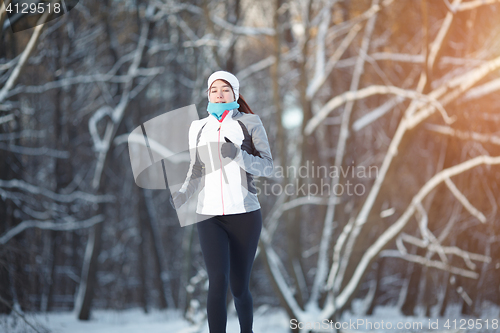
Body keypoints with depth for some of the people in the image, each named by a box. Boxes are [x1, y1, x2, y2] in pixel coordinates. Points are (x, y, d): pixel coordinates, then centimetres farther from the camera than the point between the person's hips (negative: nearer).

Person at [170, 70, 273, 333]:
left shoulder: (250, 123, 0)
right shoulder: (198, 128, 10)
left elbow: (266, 168, -6)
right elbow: (196, 173, 12)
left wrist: (236, 155, -24)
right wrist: (177, 200, -7)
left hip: (244, 215, -1)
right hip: (209, 216, 1)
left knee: (239, 288, 6)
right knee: (218, 283, -18)